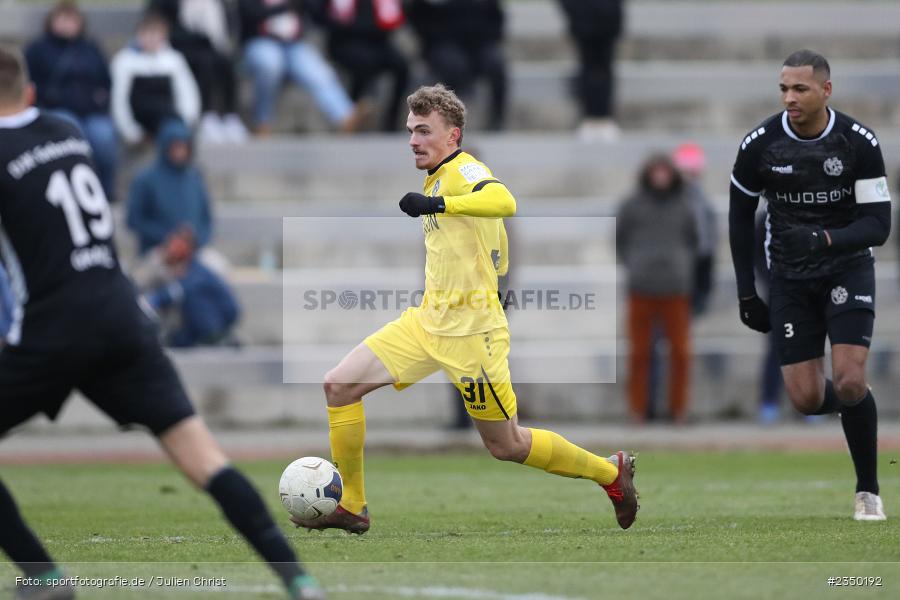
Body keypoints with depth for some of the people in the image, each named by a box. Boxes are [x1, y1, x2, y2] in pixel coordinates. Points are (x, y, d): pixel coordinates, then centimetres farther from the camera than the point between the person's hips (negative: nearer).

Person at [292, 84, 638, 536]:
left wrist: (436, 204, -48)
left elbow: (503, 201, -40)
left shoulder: (463, 171, -14)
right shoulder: (437, 179, 13)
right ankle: (351, 507, 5)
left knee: (505, 445, 2)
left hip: (468, 332, -9)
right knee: (339, 385, -3)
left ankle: (611, 473, 23)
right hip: (426, 323, 9)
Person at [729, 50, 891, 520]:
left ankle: (868, 491, 0)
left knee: (849, 382, -19)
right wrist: (747, 293, 4)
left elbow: (878, 224, -14)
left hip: (847, 267, -2)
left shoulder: (859, 142, -15)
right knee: (806, 399, -4)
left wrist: (824, 239, -33)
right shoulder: (759, 145, -10)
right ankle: (857, 404, 33)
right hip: (790, 277, 2)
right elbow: (740, 216, 5)